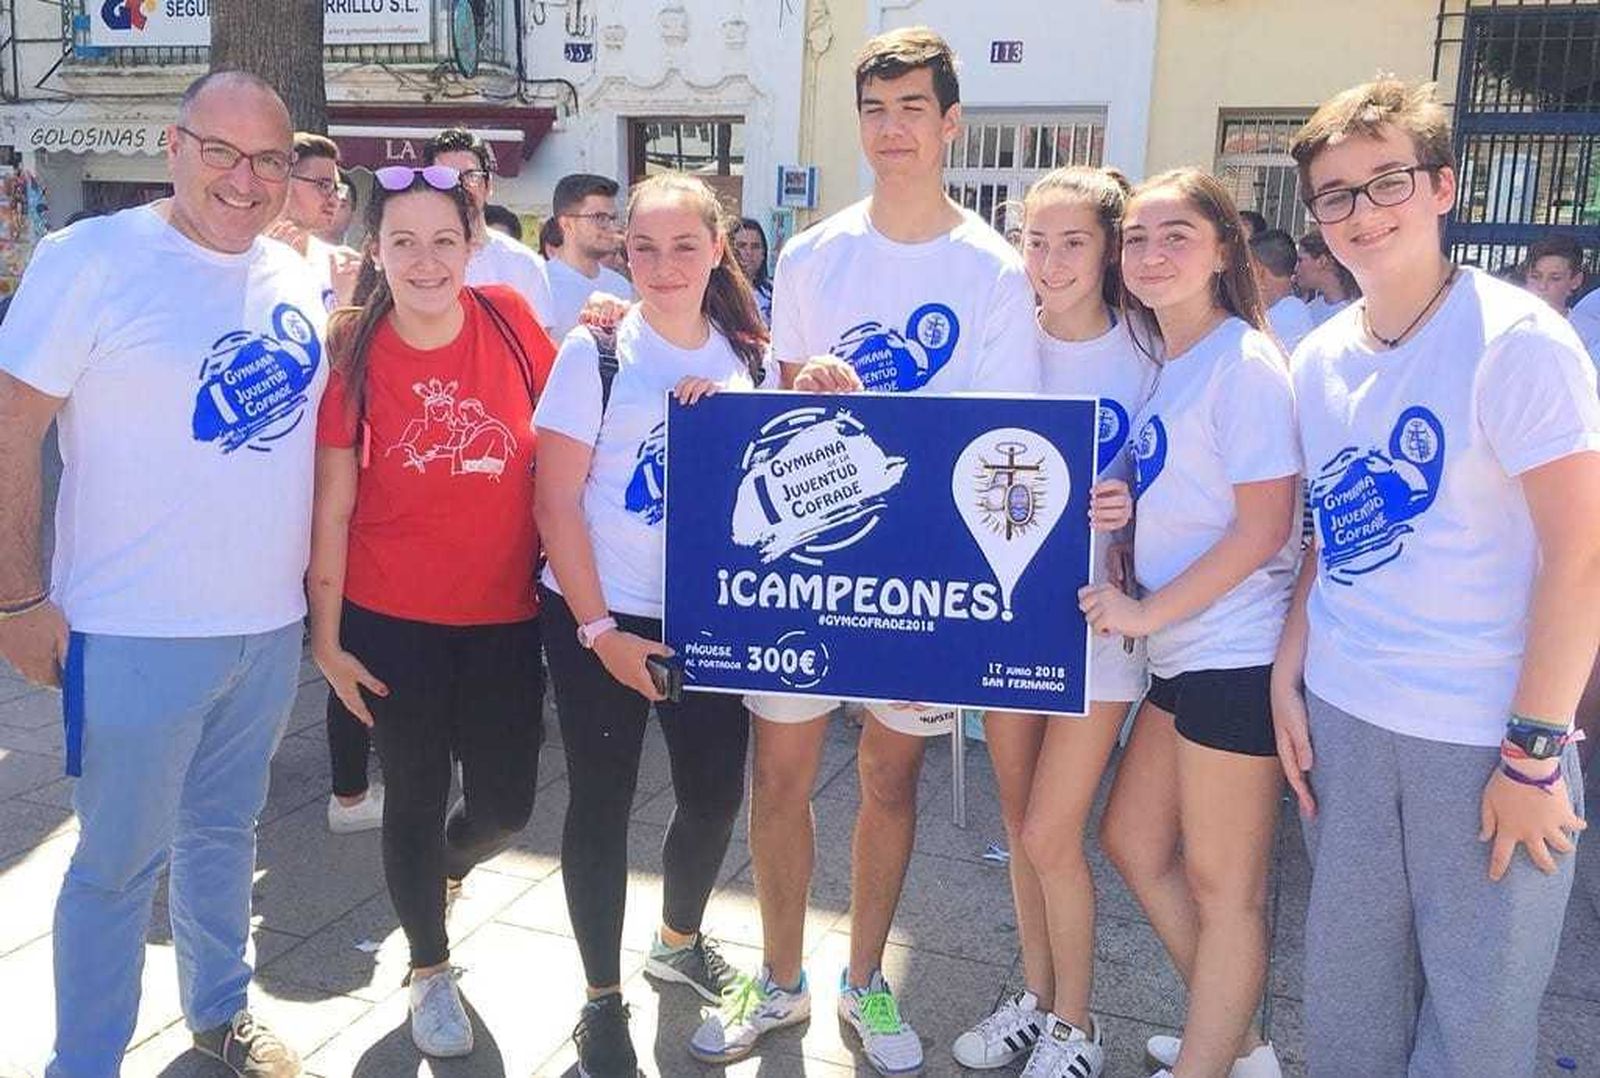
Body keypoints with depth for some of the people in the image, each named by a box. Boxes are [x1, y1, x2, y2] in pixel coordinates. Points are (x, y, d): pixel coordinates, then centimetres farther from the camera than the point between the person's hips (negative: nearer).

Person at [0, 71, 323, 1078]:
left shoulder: (297, 277, 6)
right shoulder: (91, 259, -11)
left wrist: (321, 582, 13)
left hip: (273, 623, 5)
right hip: (138, 634, -5)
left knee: (223, 832, 21)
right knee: (119, 863, 7)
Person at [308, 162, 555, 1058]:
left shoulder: (512, 320, -4)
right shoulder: (351, 349, -7)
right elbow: (332, 508, -5)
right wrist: (327, 636, -5)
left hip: (504, 615, 2)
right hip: (392, 621, -2)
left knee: (504, 807, 9)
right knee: (417, 796, 12)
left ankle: (444, 866, 47)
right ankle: (431, 968, 37)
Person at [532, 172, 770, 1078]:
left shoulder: (750, 358, 5)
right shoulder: (595, 353, -7)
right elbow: (557, 505, -9)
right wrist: (599, 631, -13)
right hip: (601, 621, -4)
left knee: (717, 791, 11)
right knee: (603, 803, 6)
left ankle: (680, 941, 40)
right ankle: (603, 999, 24)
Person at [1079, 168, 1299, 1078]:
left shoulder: (1244, 363, -13)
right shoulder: (1165, 365, 12)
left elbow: (1264, 526, -18)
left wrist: (1147, 611, -15)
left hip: (1236, 655, -9)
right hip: (1183, 652, 10)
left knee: (1224, 885, 4)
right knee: (1134, 843, 17)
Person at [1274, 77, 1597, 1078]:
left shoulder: (1517, 339, -12)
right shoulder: (1320, 360, 6)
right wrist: (1288, 678, 6)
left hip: (1485, 736, -5)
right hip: (1340, 716, 5)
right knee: (1346, 989, 16)